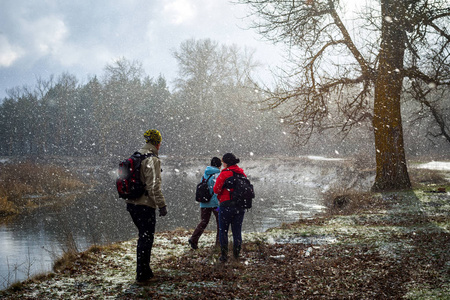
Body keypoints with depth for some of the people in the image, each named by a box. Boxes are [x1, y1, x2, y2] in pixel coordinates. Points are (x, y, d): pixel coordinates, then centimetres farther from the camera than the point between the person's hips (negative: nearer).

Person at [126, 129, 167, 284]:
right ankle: (142, 275, 4)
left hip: (132, 203, 9)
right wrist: (162, 205, -17)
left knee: (144, 236, 20)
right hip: (145, 205, -9)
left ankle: (145, 271, 28)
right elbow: (154, 186, -21)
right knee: (146, 238, 0)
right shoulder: (152, 160, -15)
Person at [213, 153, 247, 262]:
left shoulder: (224, 174, -12)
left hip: (226, 205, -5)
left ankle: (224, 255, 7)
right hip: (240, 206, 5)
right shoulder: (242, 173, 7)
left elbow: (216, 190, -10)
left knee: (223, 231, 7)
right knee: (237, 231, 12)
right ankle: (236, 254, 15)